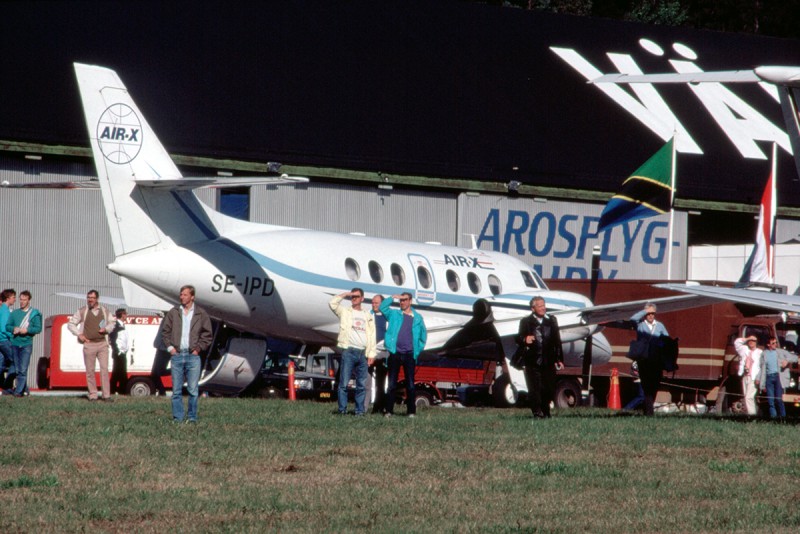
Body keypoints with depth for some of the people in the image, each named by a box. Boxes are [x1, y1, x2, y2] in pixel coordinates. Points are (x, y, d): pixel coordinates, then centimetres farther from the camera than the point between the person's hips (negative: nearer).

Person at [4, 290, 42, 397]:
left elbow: (38, 328, -3)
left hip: (26, 344, -5)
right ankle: (24, 388, 18)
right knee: (17, 369, 7)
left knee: (23, 369, -11)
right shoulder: (14, 313, 12)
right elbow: (7, 326, 11)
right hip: (15, 343, 5)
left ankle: (19, 390, -12)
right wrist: (14, 329, -10)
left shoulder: (34, 314, 1)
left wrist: (27, 330, -17)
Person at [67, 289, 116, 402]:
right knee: (90, 370, 0)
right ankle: (93, 395, 6)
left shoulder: (105, 311, 9)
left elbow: (111, 323, 19)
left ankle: (106, 395, -6)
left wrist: (106, 329, -2)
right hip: (89, 344, -1)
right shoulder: (82, 311, 4)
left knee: (104, 369, -6)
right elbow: (71, 324, 8)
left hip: (102, 343, 1)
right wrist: (79, 334, -5)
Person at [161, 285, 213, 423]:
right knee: (176, 390, 2)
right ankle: (177, 417, 6)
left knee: (193, 390, -3)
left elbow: (207, 334, 8)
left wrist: (199, 348, -1)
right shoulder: (173, 313, 9)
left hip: (193, 356, -2)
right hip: (177, 355, 2)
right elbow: (165, 331, 12)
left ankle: (192, 417, 4)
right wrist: (170, 347, 2)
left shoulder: (201, 314, 5)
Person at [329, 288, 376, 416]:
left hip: (363, 353, 3)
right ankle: (342, 410, -6)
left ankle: (360, 410, 8)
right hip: (348, 351, -3)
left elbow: (372, 336, 13)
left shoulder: (368, 315, 17)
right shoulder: (344, 312, 10)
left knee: (362, 385, 4)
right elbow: (332, 303, -7)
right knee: (344, 383, -8)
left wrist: (371, 354, 5)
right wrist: (345, 295, 0)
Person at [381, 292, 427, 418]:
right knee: (392, 384, 1)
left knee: (410, 384, 0)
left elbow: (423, 335, 15)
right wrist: (393, 297, -4)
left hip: (409, 354, 0)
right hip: (395, 354, 0)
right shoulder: (394, 314, 10)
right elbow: (382, 307, -2)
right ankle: (389, 410, 2)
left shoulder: (417, 318, 10)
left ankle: (411, 411, 2)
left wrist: (418, 349, 6)